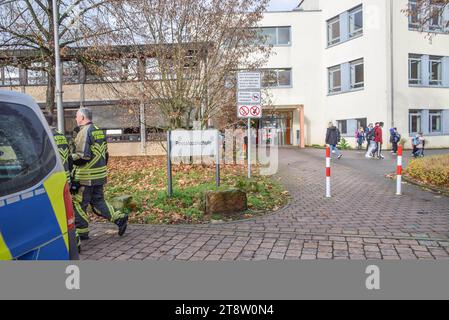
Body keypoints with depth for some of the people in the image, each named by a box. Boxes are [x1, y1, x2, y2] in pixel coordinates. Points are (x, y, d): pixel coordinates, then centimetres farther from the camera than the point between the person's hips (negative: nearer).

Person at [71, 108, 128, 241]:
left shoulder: (84, 132, -14)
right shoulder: (99, 131, 13)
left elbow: (83, 157, -21)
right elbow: (105, 154, 18)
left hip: (86, 177, -9)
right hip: (100, 175, 9)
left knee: (78, 204, 5)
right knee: (98, 201, 17)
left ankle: (81, 232, 13)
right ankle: (119, 219, 9)